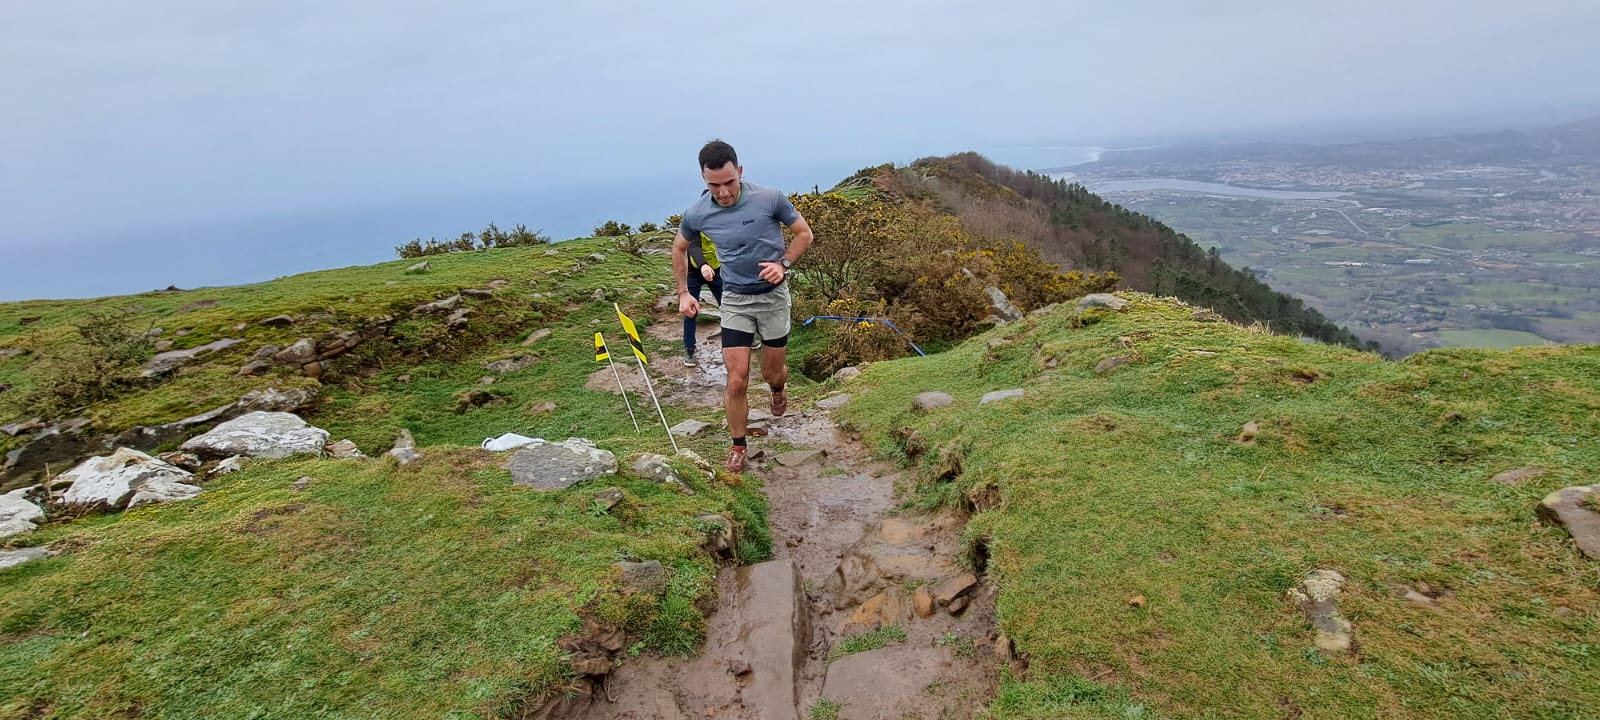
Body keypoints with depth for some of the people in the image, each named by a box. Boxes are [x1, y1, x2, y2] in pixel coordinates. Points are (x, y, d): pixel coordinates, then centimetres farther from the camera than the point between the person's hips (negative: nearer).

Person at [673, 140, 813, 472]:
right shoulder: (697, 214, -11)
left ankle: (777, 390, 51)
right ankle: (738, 446, 17)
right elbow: (679, 248, 10)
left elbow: (804, 234, -3)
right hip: (735, 300, 1)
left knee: (772, 373, 11)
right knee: (737, 380, -4)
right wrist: (683, 293, 6)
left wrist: (784, 263, -18)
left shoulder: (770, 198, -17)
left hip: (774, 295, 0)